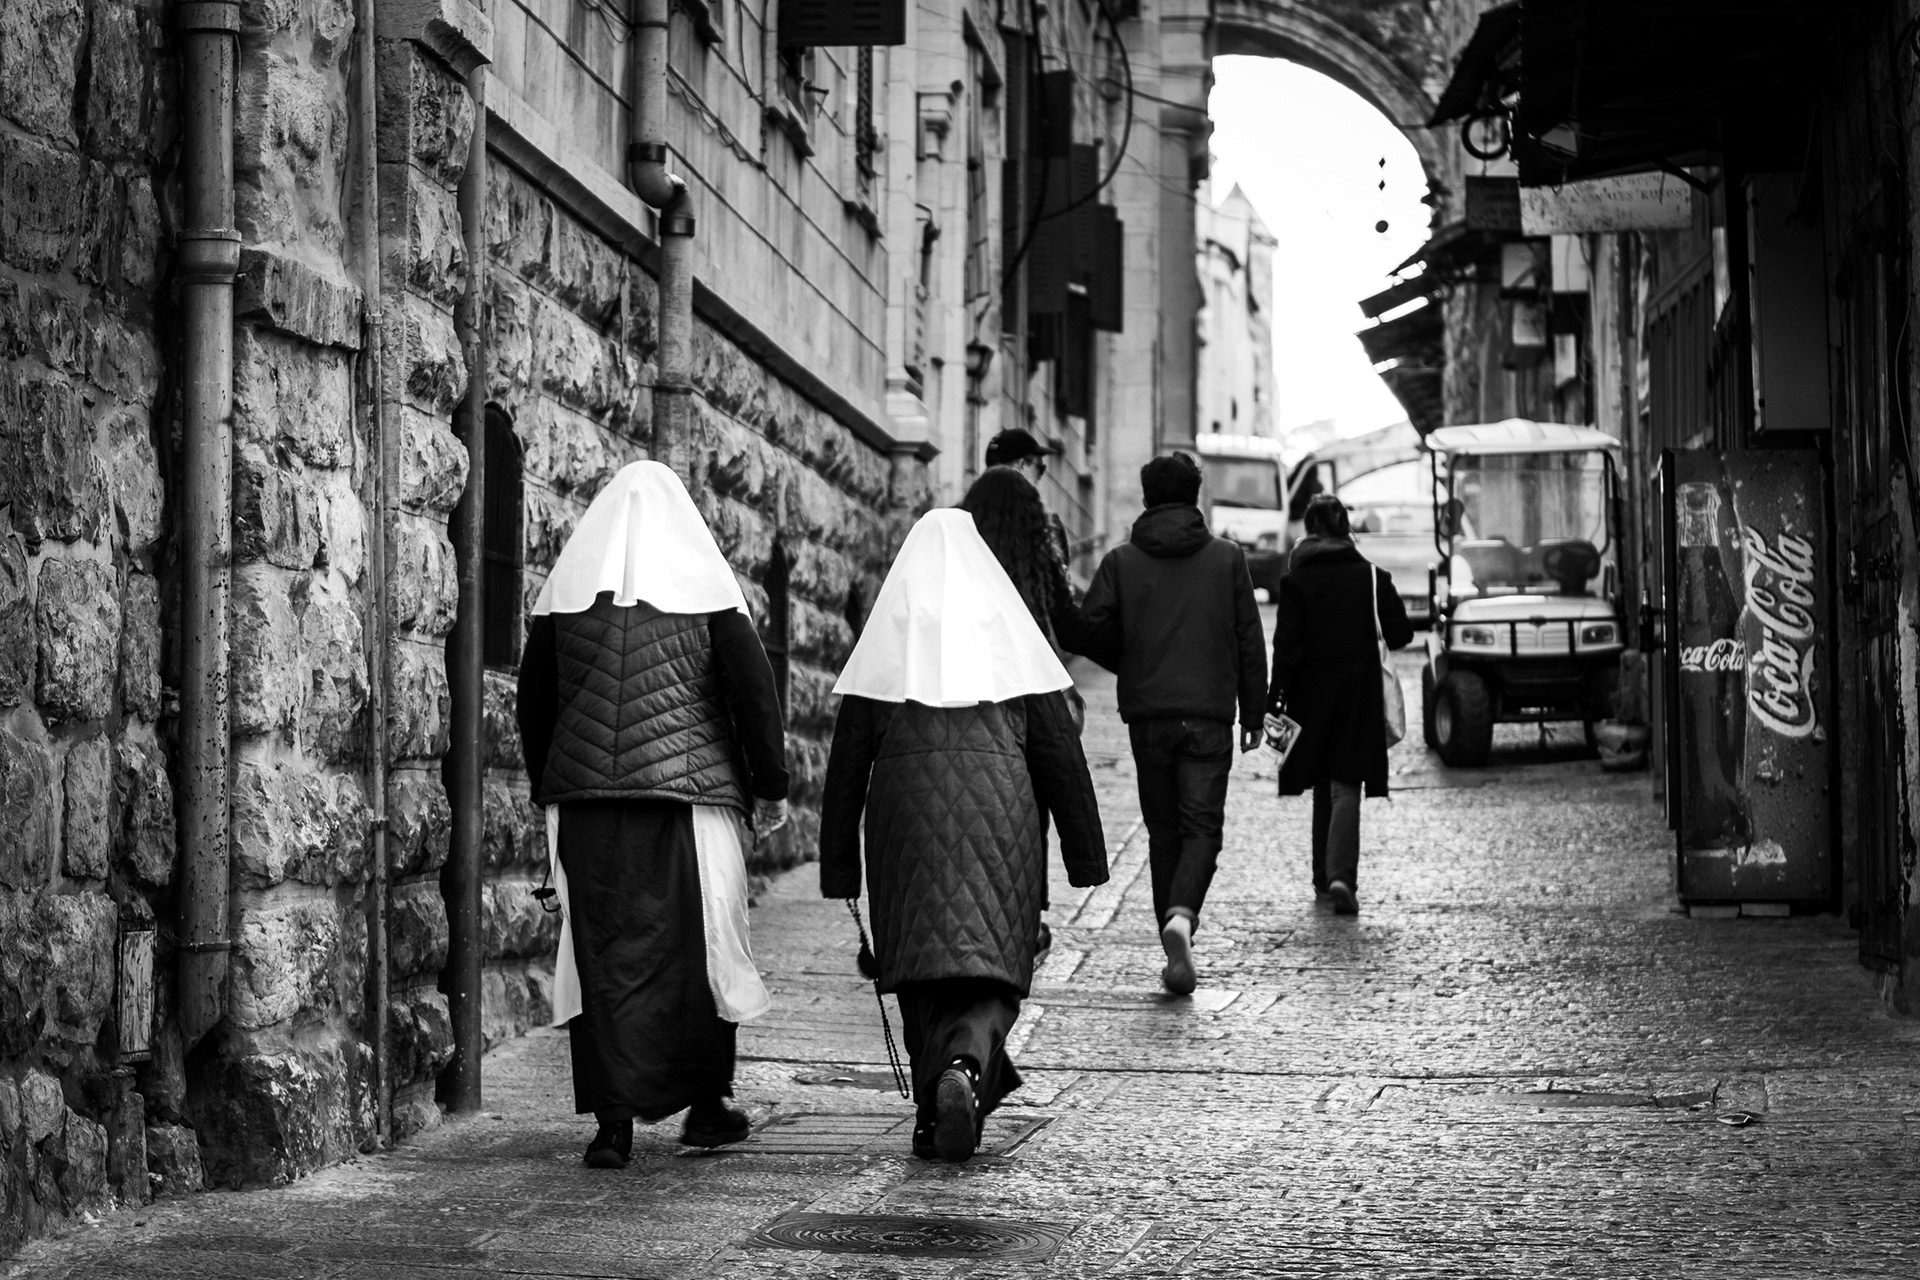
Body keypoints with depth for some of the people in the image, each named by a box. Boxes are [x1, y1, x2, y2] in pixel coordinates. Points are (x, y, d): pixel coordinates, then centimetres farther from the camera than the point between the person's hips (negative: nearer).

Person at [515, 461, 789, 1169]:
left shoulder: (565, 589, 8)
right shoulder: (705, 586, 1)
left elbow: (534, 700, 12)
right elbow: (753, 688, -3)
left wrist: (552, 790, 22)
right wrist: (770, 788, 5)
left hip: (586, 797, 2)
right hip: (690, 791, -2)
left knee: (601, 952, 3)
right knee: (700, 945, 10)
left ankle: (613, 1118, -3)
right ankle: (706, 1103, 17)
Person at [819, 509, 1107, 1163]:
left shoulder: (885, 638, 8)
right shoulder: (1010, 632, 7)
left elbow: (847, 763, 5)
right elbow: (1060, 753, 6)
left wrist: (839, 866, 9)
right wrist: (1086, 856, 10)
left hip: (904, 812, 1)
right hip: (1000, 812, -1)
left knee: (923, 972, 12)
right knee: (990, 967, 1)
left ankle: (936, 1109, 11)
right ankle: (965, 1068, -27)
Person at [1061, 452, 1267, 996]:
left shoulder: (1121, 562, 2)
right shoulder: (1227, 558, 2)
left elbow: (1089, 631, -4)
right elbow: (1250, 641, 2)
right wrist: (1253, 714, 9)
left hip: (1147, 714, 1)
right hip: (1209, 714, -1)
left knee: (1163, 830, 11)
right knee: (1202, 827, 2)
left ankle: (1176, 952, 10)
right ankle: (1182, 916, -25)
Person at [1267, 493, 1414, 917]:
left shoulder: (1296, 582, -6)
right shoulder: (1372, 576, -3)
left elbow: (1286, 646, -9)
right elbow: (1400, 634, -2)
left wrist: (1275, 697, -5)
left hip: (1312, 692, 1)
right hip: (1359, 695, -1)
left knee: (1323, 787, 16)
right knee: (1346, 786, -3)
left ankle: (1325, 877, 23)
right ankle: (1341, 874, -21)